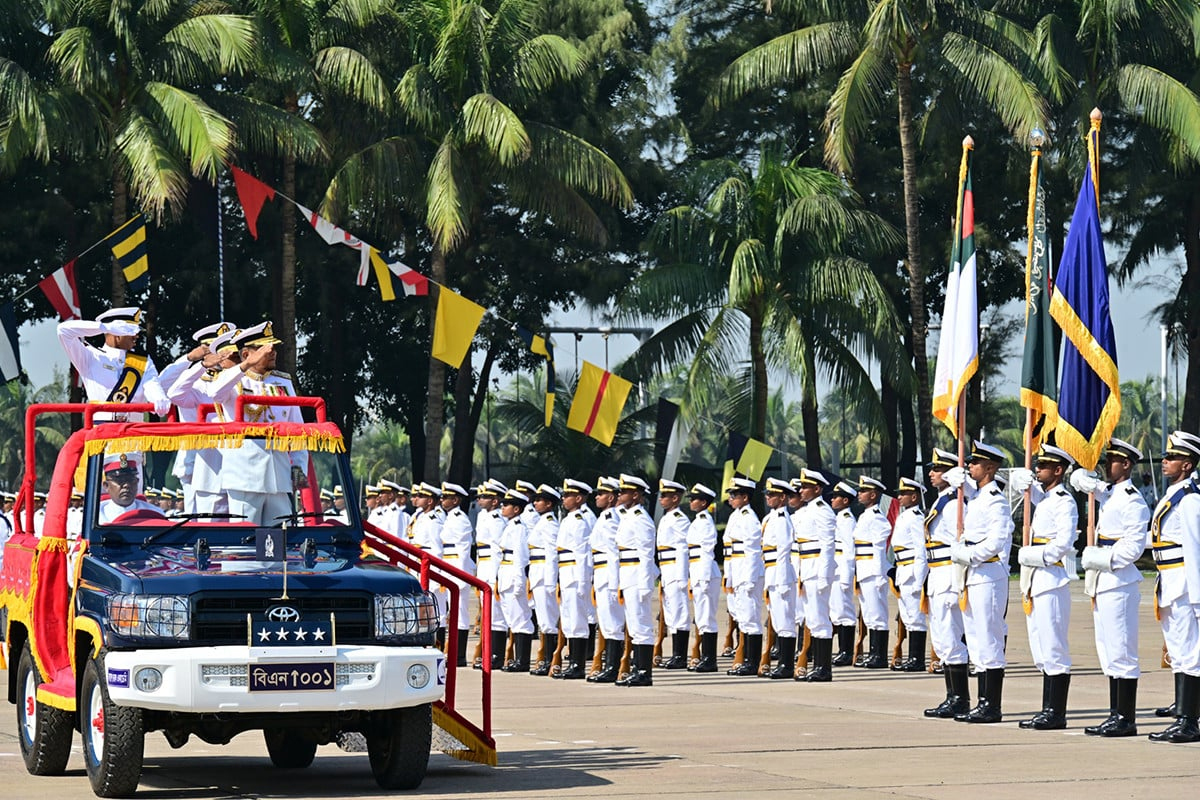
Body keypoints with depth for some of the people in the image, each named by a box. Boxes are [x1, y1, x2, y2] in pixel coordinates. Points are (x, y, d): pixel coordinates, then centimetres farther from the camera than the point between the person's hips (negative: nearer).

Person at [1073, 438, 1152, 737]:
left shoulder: (1133, 501, -11)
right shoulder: (1108, 493, 16)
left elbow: (1133, 547, -17)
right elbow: (1078, 477, 30)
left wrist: (1098, 559, -16)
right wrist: (1088, 482, 8)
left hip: (1119, 582, -10)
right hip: (1103, 583, 10)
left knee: (1121, 652, -8)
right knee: (1108, 652, 11)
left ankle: (1126, 719, -7)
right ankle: (1116, 714, 15)